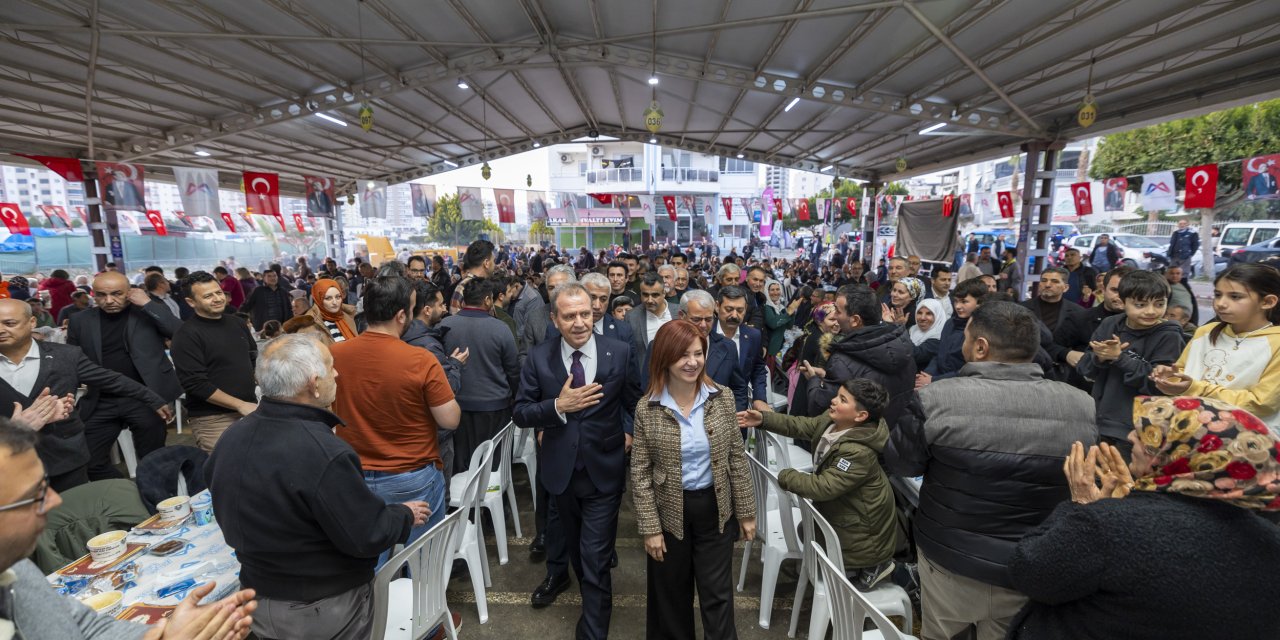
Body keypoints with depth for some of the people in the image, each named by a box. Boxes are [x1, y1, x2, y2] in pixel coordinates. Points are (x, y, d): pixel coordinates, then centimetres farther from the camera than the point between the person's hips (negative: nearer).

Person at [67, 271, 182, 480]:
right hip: (100, 403, 3)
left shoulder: (150, 312, -2)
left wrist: (148, 303, -18)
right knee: (92, 462, 6)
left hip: (145, 398, -3)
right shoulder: (81, 322, 6)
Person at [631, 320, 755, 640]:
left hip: (715, 508, 1)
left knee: (718, 594, 12)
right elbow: (640, 473, -9)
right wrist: (650, 527, -9)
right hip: (669, 512, 0)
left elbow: (737, 458, -1)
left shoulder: (721, 398, -8)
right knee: (672, 595, 19)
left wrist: (746, 512, 1)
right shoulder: (647, 408, -13)